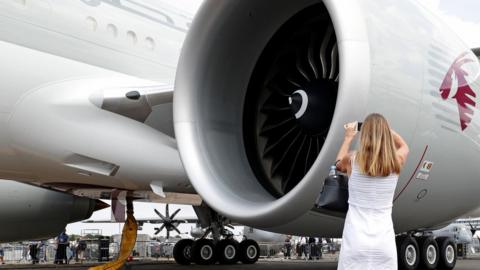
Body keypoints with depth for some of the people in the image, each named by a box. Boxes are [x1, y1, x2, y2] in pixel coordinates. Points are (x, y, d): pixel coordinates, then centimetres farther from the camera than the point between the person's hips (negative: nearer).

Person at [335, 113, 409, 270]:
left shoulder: (352, 160, -6)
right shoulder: (396, 161, -2)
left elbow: (339, 164, 20)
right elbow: (404, 146, 24)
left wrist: (349, 137, 29)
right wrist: (384, 128, 29)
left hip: (355, 241, -1)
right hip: (384, 241, 1)